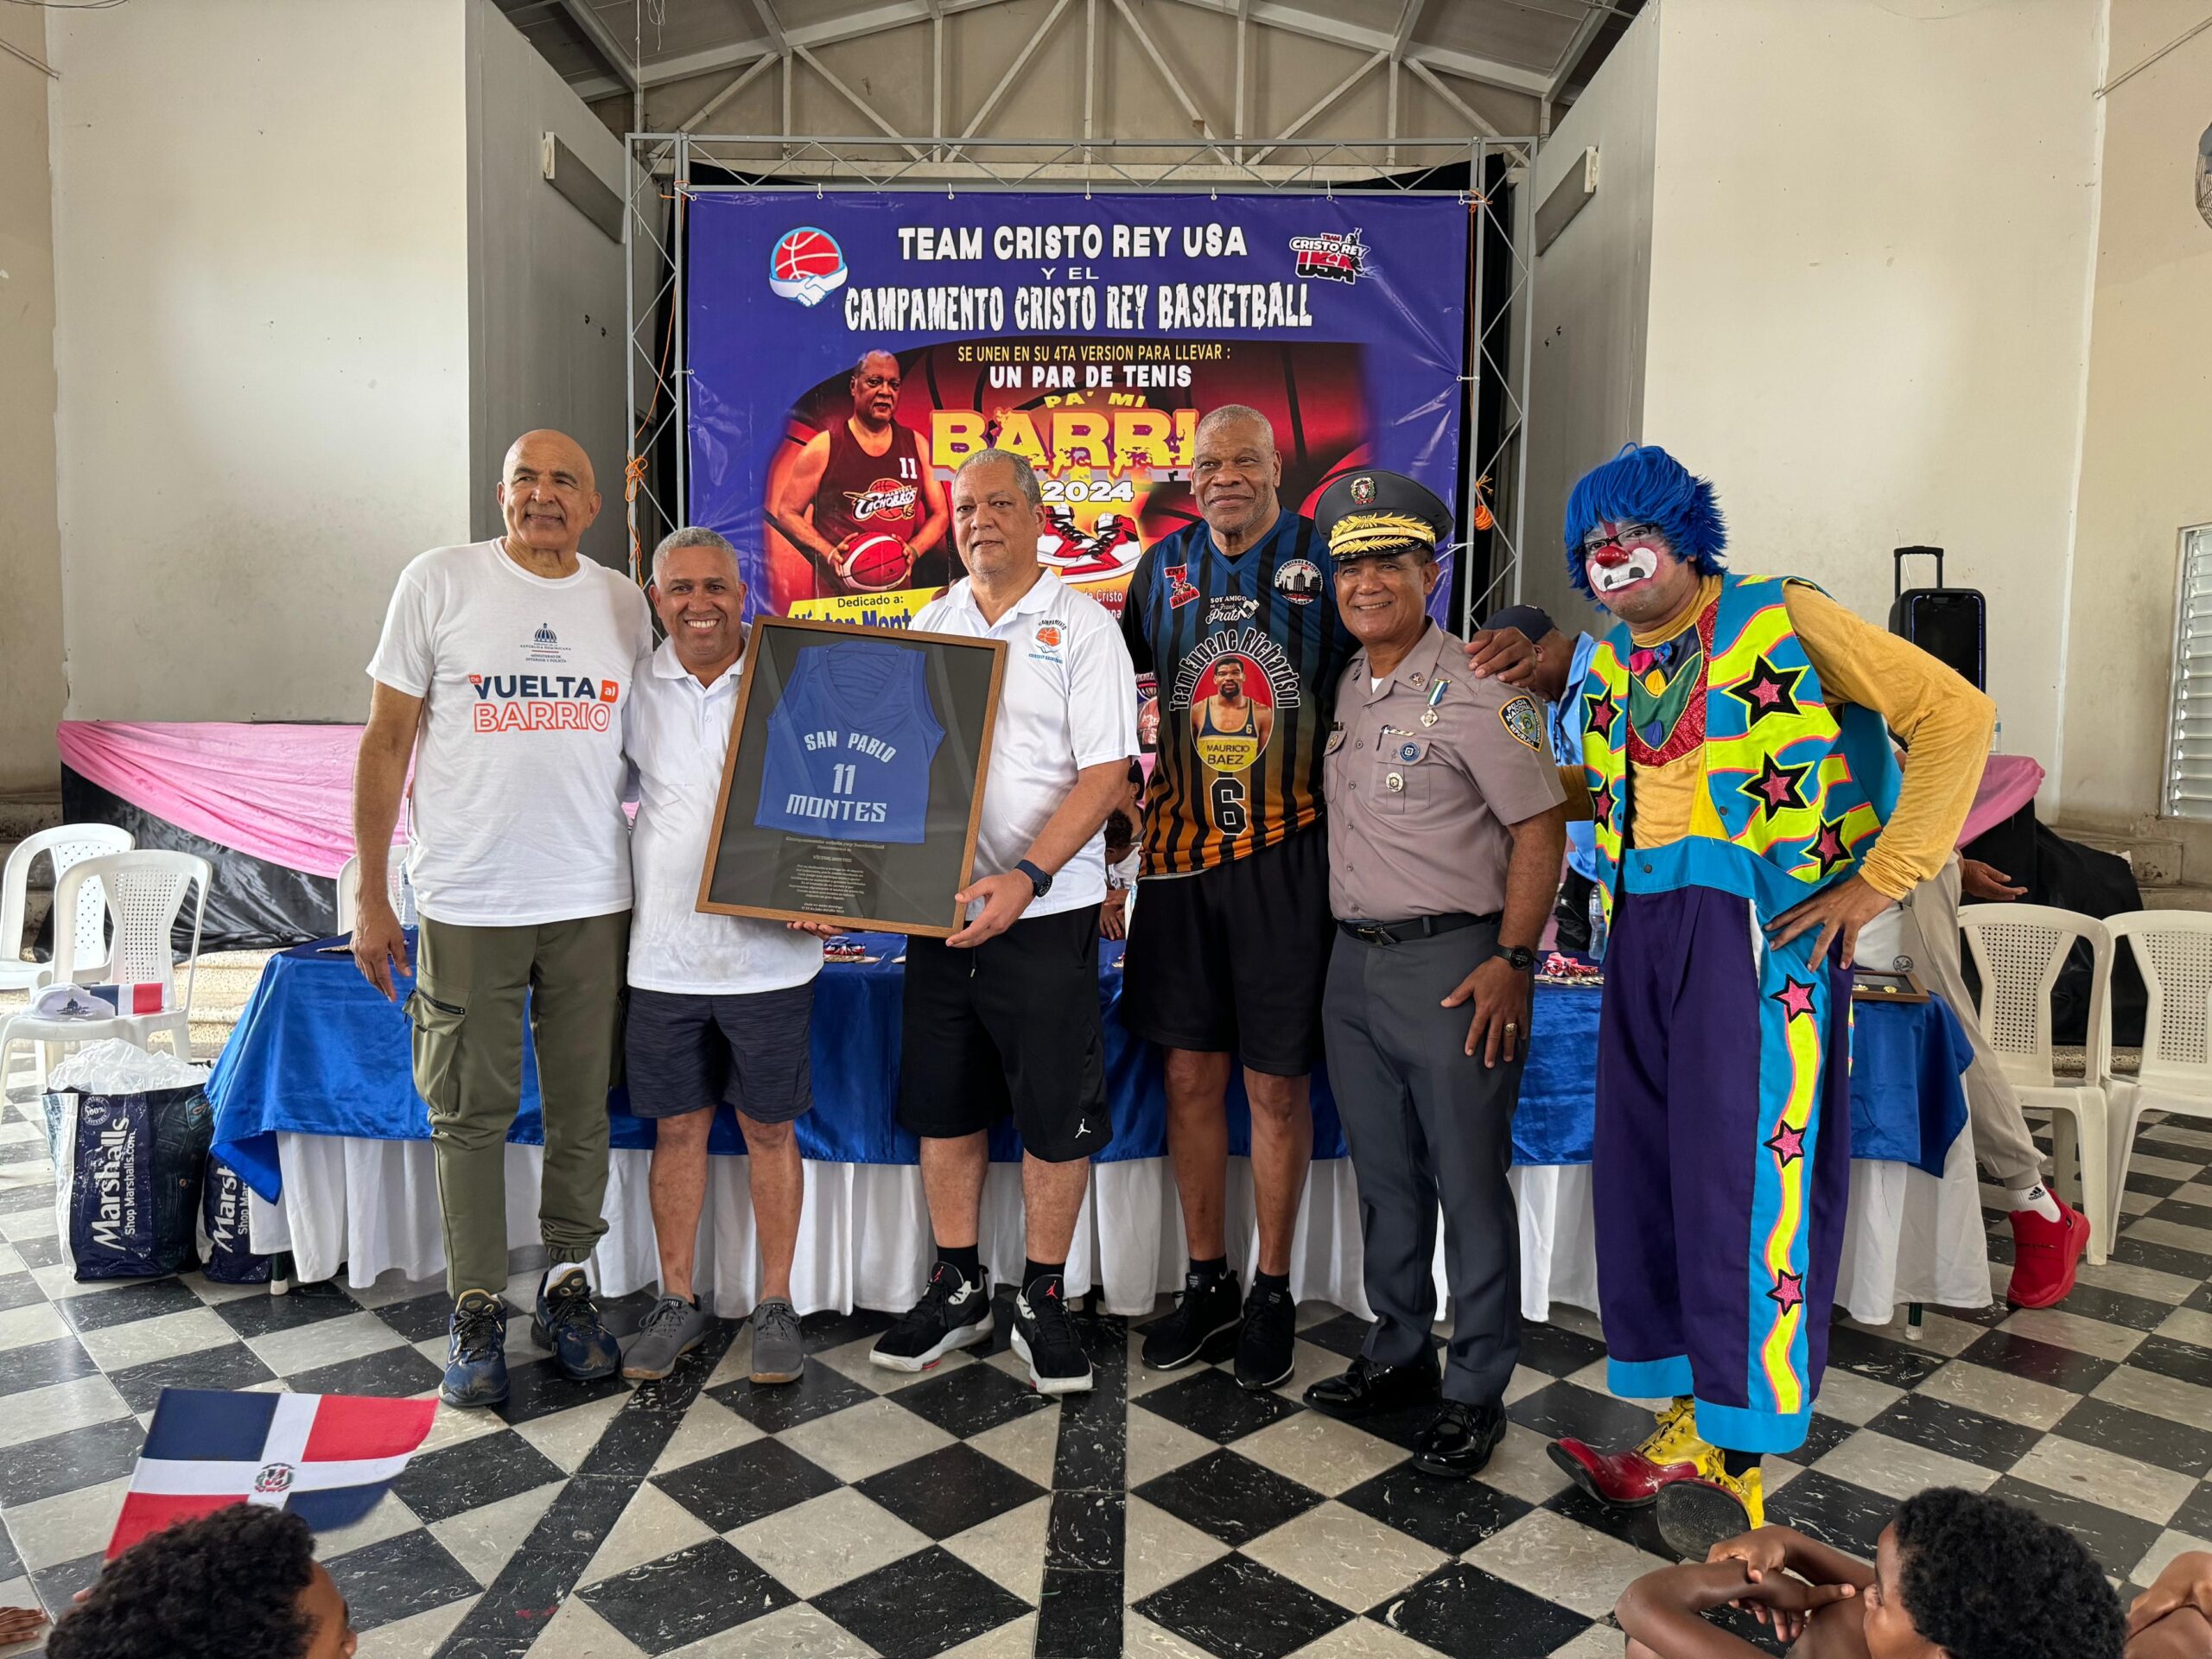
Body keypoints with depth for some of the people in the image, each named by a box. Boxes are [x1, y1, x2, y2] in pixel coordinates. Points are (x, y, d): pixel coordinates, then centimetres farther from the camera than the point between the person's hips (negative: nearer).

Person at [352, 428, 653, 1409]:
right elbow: (386, 742, 1)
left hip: (594, 901, 3)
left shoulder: (624, 602, 8)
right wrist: (370, 895, -2)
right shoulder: (440, 582, 0)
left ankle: (568, 1289, 26)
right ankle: (476, 1311, 20)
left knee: (583, 1110, 10)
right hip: (468, 903, -2)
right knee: (471, 1115, 6)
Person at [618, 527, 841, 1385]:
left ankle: (775, 1304, 23)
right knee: (677, 1127, 12)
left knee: (770, 1127, 8)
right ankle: (677, 1301, 28)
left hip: (769, 951, -2)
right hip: (664, 952, 2)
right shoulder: (632, 691, 4)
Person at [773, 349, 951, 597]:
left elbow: (938, 513, 13)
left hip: (901, 590, 4)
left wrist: (913, 551, -7)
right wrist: (828, 552, -14)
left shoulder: (916, 445, 8)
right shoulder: (824, 448, -2)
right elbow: (787, 513, 1)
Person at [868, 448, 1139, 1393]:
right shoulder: (928, 626, 11)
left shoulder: (1082, 626, -3)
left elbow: (1107, 774, -11)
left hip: (1046, 910, -4)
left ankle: (1042, 1301, 20)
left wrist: (1025, 877, -22)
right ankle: (957, 1289, 28)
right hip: (940, 906, 5)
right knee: (942, 1104, 12)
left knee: (1055, 1114, 3)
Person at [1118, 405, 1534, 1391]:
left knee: (1275, 1085, 5)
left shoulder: (1324, 561, -1)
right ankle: (1206, 1284, 27)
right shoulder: (1164, 565, 10)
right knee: (1191, 1075, 9)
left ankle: (1272, 1292, 24)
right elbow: (1112, 669, 21)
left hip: (1286, 861, -3)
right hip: (1181, 853, 3)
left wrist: (1504, 647, -15)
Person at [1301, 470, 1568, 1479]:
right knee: (1384, 1178, 17)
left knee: (1470, 1186, 3)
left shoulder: (1474, 691, -10)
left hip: (1452, 963, -7)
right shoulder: (1342, 689, 12)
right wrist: (1345, 940, 14)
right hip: (1355, 961, 7)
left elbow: (1541, 827, -11)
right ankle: (1398, 1357, 33)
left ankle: (1476, 1394, 18)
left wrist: (1509, 961, -16)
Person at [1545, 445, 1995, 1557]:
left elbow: (1956, 715, -8)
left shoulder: (1778, 619, -5)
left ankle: (1737, 1462, 6)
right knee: (1645, 1169, 7)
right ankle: (1687, 1426, 21)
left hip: (1761, 925, -7)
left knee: (1745, 1175, -6)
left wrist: (1877, 883, -12)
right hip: (1643, 931, 7)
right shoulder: (1611, 664, 15)